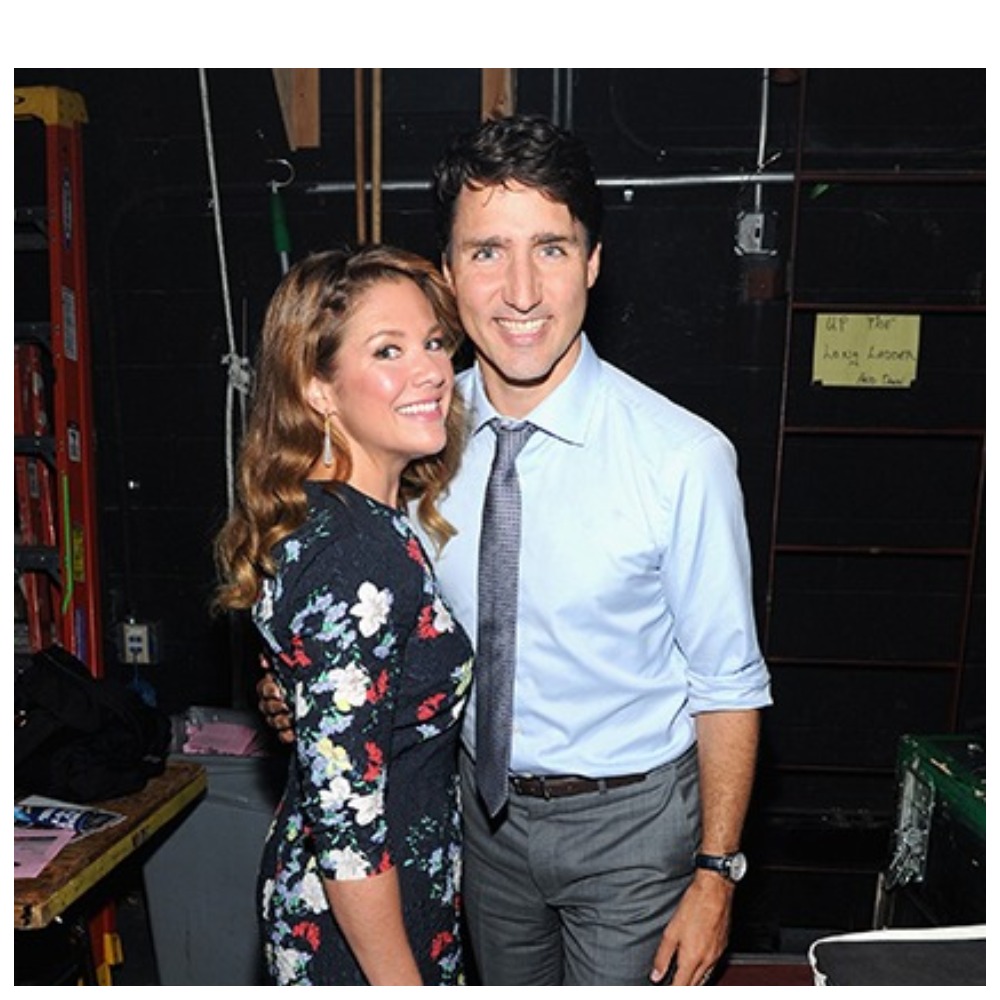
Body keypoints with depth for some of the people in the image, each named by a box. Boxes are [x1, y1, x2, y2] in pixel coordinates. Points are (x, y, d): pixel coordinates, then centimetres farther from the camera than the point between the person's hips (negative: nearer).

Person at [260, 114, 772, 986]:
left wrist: (716, 873, -9)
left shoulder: (683, 457, -24)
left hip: (630, 819, -4)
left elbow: (729, 684, -14)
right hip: (488, 805, 5)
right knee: (505, 985, 27)